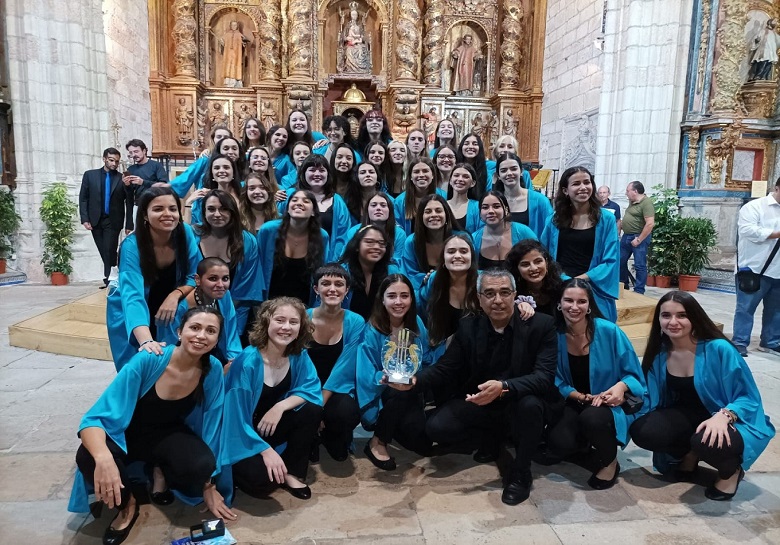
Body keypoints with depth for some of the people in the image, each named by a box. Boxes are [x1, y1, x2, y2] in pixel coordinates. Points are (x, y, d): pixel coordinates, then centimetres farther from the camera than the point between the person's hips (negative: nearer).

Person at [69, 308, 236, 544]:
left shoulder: (213, 370, -20)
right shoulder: (147, 360, -29)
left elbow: (211, 426, -8)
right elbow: (95, 418, -30)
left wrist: (209, 486, -3)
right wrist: (103, 458, -51)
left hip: (169, 436, 2)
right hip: (129, 434, -1)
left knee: (201, 465, -31)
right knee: (88, 458, -34)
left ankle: (161, 473, 6)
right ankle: (127, 504, -2)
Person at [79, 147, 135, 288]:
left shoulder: (123, 179, 0)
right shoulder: (90, 175, 6)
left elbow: (129, 203, 0)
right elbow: (83, 198, 6)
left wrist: (129, 225, -4)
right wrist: (85, 219, -4)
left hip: (113, 221, -2)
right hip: (95, 220, 3)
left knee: (109, 251, -7)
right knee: (104, 252, 6)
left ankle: (109, 280, 1)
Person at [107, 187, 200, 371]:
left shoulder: (185, 233, -19)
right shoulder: (132, 246, -29)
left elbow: (195, 276, -9)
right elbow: (133, 296, -41)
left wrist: (175, 295, -30)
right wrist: (146, 340, -56)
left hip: (169, 309, 3)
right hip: (131, 316, -2)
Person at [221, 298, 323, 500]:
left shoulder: (299, 356, -10)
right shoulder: (247, 361, -27)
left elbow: (312, 390, -10)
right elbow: (235, 416, -24)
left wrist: (280, 406, -26)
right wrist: (265, 450, -26)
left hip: (269, 427, 5)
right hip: (241, 436, -5)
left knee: (312, 410, -19)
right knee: (262, 479, -29)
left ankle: (292, 472, -3)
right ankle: (237, 470, 6)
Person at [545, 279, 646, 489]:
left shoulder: (608, 331, -15)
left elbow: (633, 374, -8)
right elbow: (558, 383, -2)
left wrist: (621, 386, -29)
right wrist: (582, 397, -18)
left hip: (610, 404, -2)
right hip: (573, 403, 2)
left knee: (592, 418, -36)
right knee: (558, 445, -23)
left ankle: (610, 463, -1)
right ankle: (586, 442, 16)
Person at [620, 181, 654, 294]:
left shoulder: (646, 203, -17)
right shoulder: (632, 202, 12)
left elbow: (650, 224, -23)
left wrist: (639, 239, -21)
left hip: (639, 237, -10)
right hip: (626, 236, 10)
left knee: (640, 265, -3)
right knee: (620, 261, 14)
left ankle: (639, 291, 3)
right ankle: (623, 286, 28)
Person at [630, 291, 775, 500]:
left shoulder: (719, 349, -21)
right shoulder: (659, 353, -7)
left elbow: (749, 397, -16)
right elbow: (652, 397, -2)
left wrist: (724, 415, -35)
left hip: (728, 423, -4)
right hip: (687, 416, 5)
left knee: (707, 442, -38)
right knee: (642, 431, -21)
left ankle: (731, 470, 2)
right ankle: (689, 455, 12)